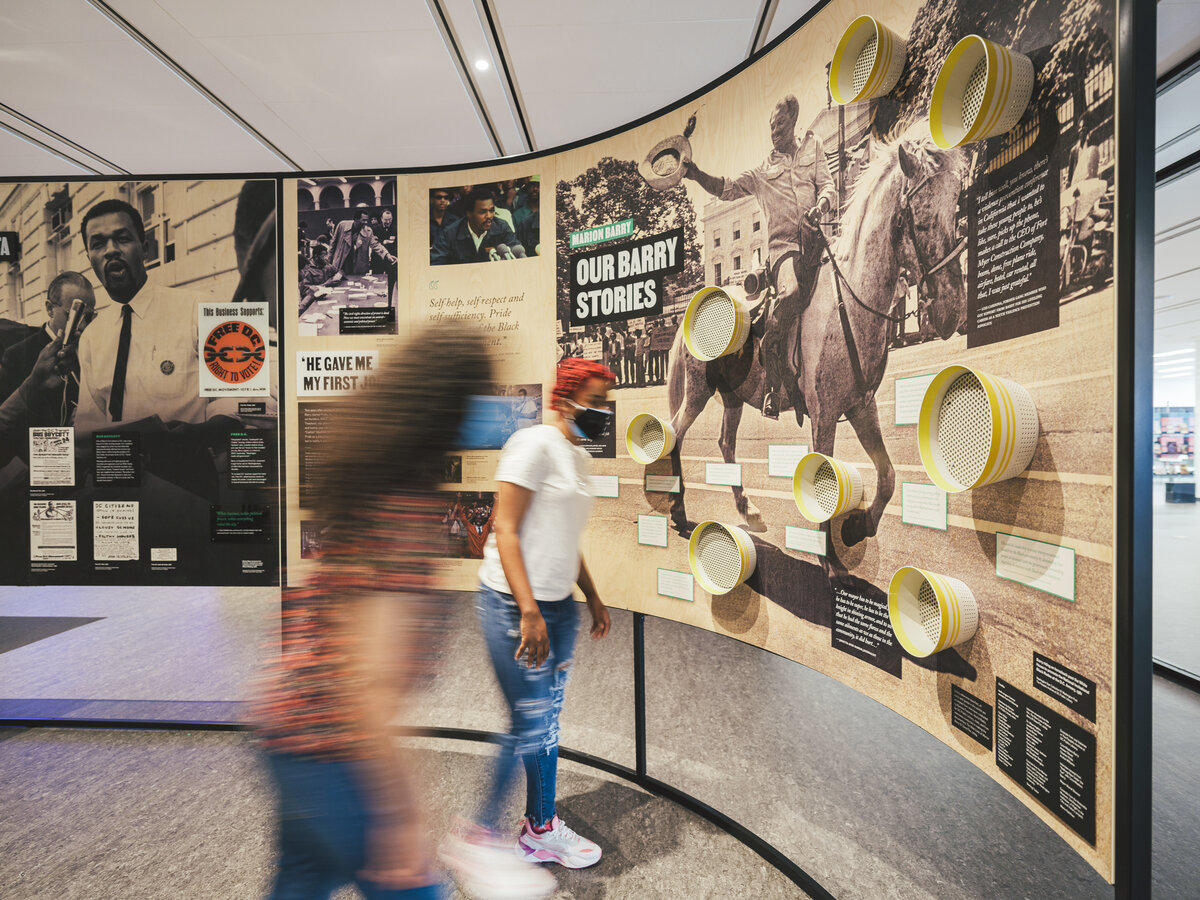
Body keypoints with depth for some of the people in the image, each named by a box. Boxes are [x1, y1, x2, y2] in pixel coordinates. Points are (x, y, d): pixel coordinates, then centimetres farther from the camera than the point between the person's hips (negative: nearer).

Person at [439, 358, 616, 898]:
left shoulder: (578, 457, 13)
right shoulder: (534, 445, -14)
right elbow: (506, 531, -18)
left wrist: (592, 598, 21)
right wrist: (528, 612, -22)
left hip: (559, 605, 8)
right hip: (514, 605, -8)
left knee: (548, 721, 16)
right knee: (528, 726, 0)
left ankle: (541, 829, 34)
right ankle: (477, 837, 22)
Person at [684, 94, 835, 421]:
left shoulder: (812, 148, 26)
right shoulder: (761, 173, 25)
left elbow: (827, 185, 14)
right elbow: (727, 189, 16)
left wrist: (820, 207, -9)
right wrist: (696, 174, 1)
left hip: (814, 237, 2)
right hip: (783, 243, -2)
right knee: (791, 292, -33)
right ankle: (773, 381, -21)